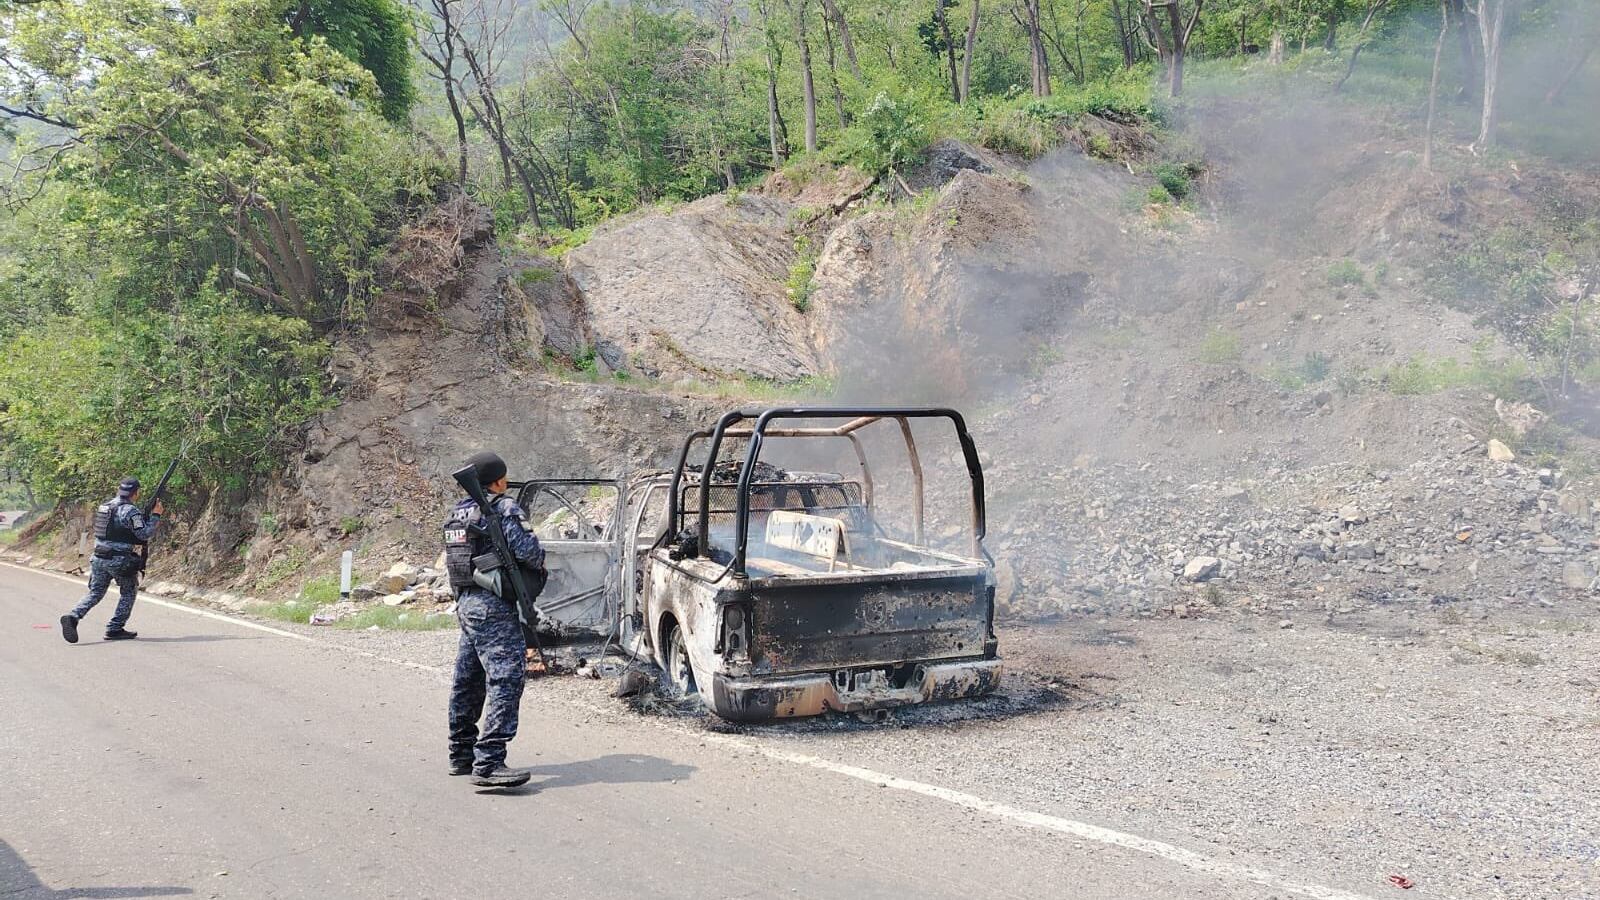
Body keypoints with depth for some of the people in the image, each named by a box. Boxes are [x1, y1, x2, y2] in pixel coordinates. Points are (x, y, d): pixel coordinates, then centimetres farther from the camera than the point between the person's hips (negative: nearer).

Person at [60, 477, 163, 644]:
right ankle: (115, 629, 9)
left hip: (99, 558, 6)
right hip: (120, 560, -6)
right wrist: (155, 515, -7)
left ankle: (73, 616, -9)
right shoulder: (131, 510, -15)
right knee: (129, 592, 13)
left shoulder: (105, 505, 11)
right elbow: (144, 534, -18)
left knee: (95, 593, 14)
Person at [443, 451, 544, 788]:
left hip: (466, 602, 10)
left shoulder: (459, 512, 15)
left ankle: (461, 754, 27)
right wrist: (540, 560, 1)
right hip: (494, 607, -9)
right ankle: (488, 763, -17)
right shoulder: (505, 508, -11)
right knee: (505, 680, -11)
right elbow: (526, 550, -19)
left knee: (467, 681, 17)